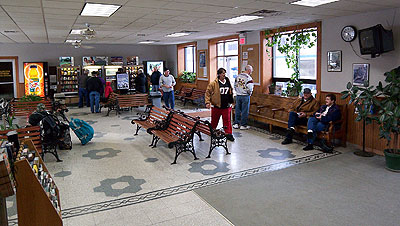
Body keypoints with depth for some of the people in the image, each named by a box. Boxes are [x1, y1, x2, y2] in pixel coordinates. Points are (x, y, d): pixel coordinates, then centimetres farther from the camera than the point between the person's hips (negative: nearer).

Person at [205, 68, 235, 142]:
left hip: (226, 106, 3)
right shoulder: (214, 83, -9)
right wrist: (207, 102, -13)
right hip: (216, 106, -3)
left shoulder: (228, 82, 6)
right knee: (214, 120, 12)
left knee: (227, 120, 1)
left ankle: (228, 134, 7)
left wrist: (230, 101, 20)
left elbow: (231, 92, 20)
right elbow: (208, 92, -6)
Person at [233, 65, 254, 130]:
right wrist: (250, 93, 0)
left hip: (238, 95, 6)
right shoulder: (248, 78, -14)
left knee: (237, 110, 13)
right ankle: (243, 125, 10)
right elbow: (249, 88, -19)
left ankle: (236, 123, 17)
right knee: (245, 111, 3)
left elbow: (235, 86, 11)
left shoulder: (238, 76, 6)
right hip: (245, 96, -6)